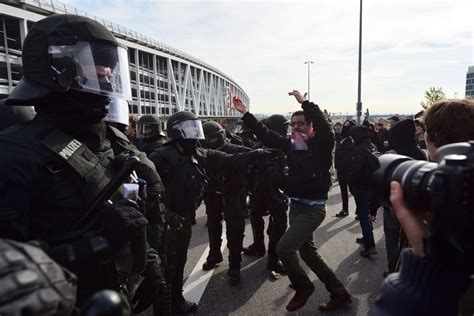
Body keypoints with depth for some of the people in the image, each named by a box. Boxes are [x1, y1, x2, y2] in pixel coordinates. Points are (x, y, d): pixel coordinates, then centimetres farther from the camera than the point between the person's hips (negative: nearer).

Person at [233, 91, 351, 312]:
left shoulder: (320, 144, -10)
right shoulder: (291, 145, 5)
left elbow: (325, 127, -31)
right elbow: (265, 134, 5)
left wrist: (304, 102, -30)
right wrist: (245, 113, 2)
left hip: (313, 209, -8)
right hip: (296, 206, 8)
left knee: (283, 248, -13)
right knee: (307, 252, 17)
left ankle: (303, 287, 15)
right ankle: (339, 293, 33)